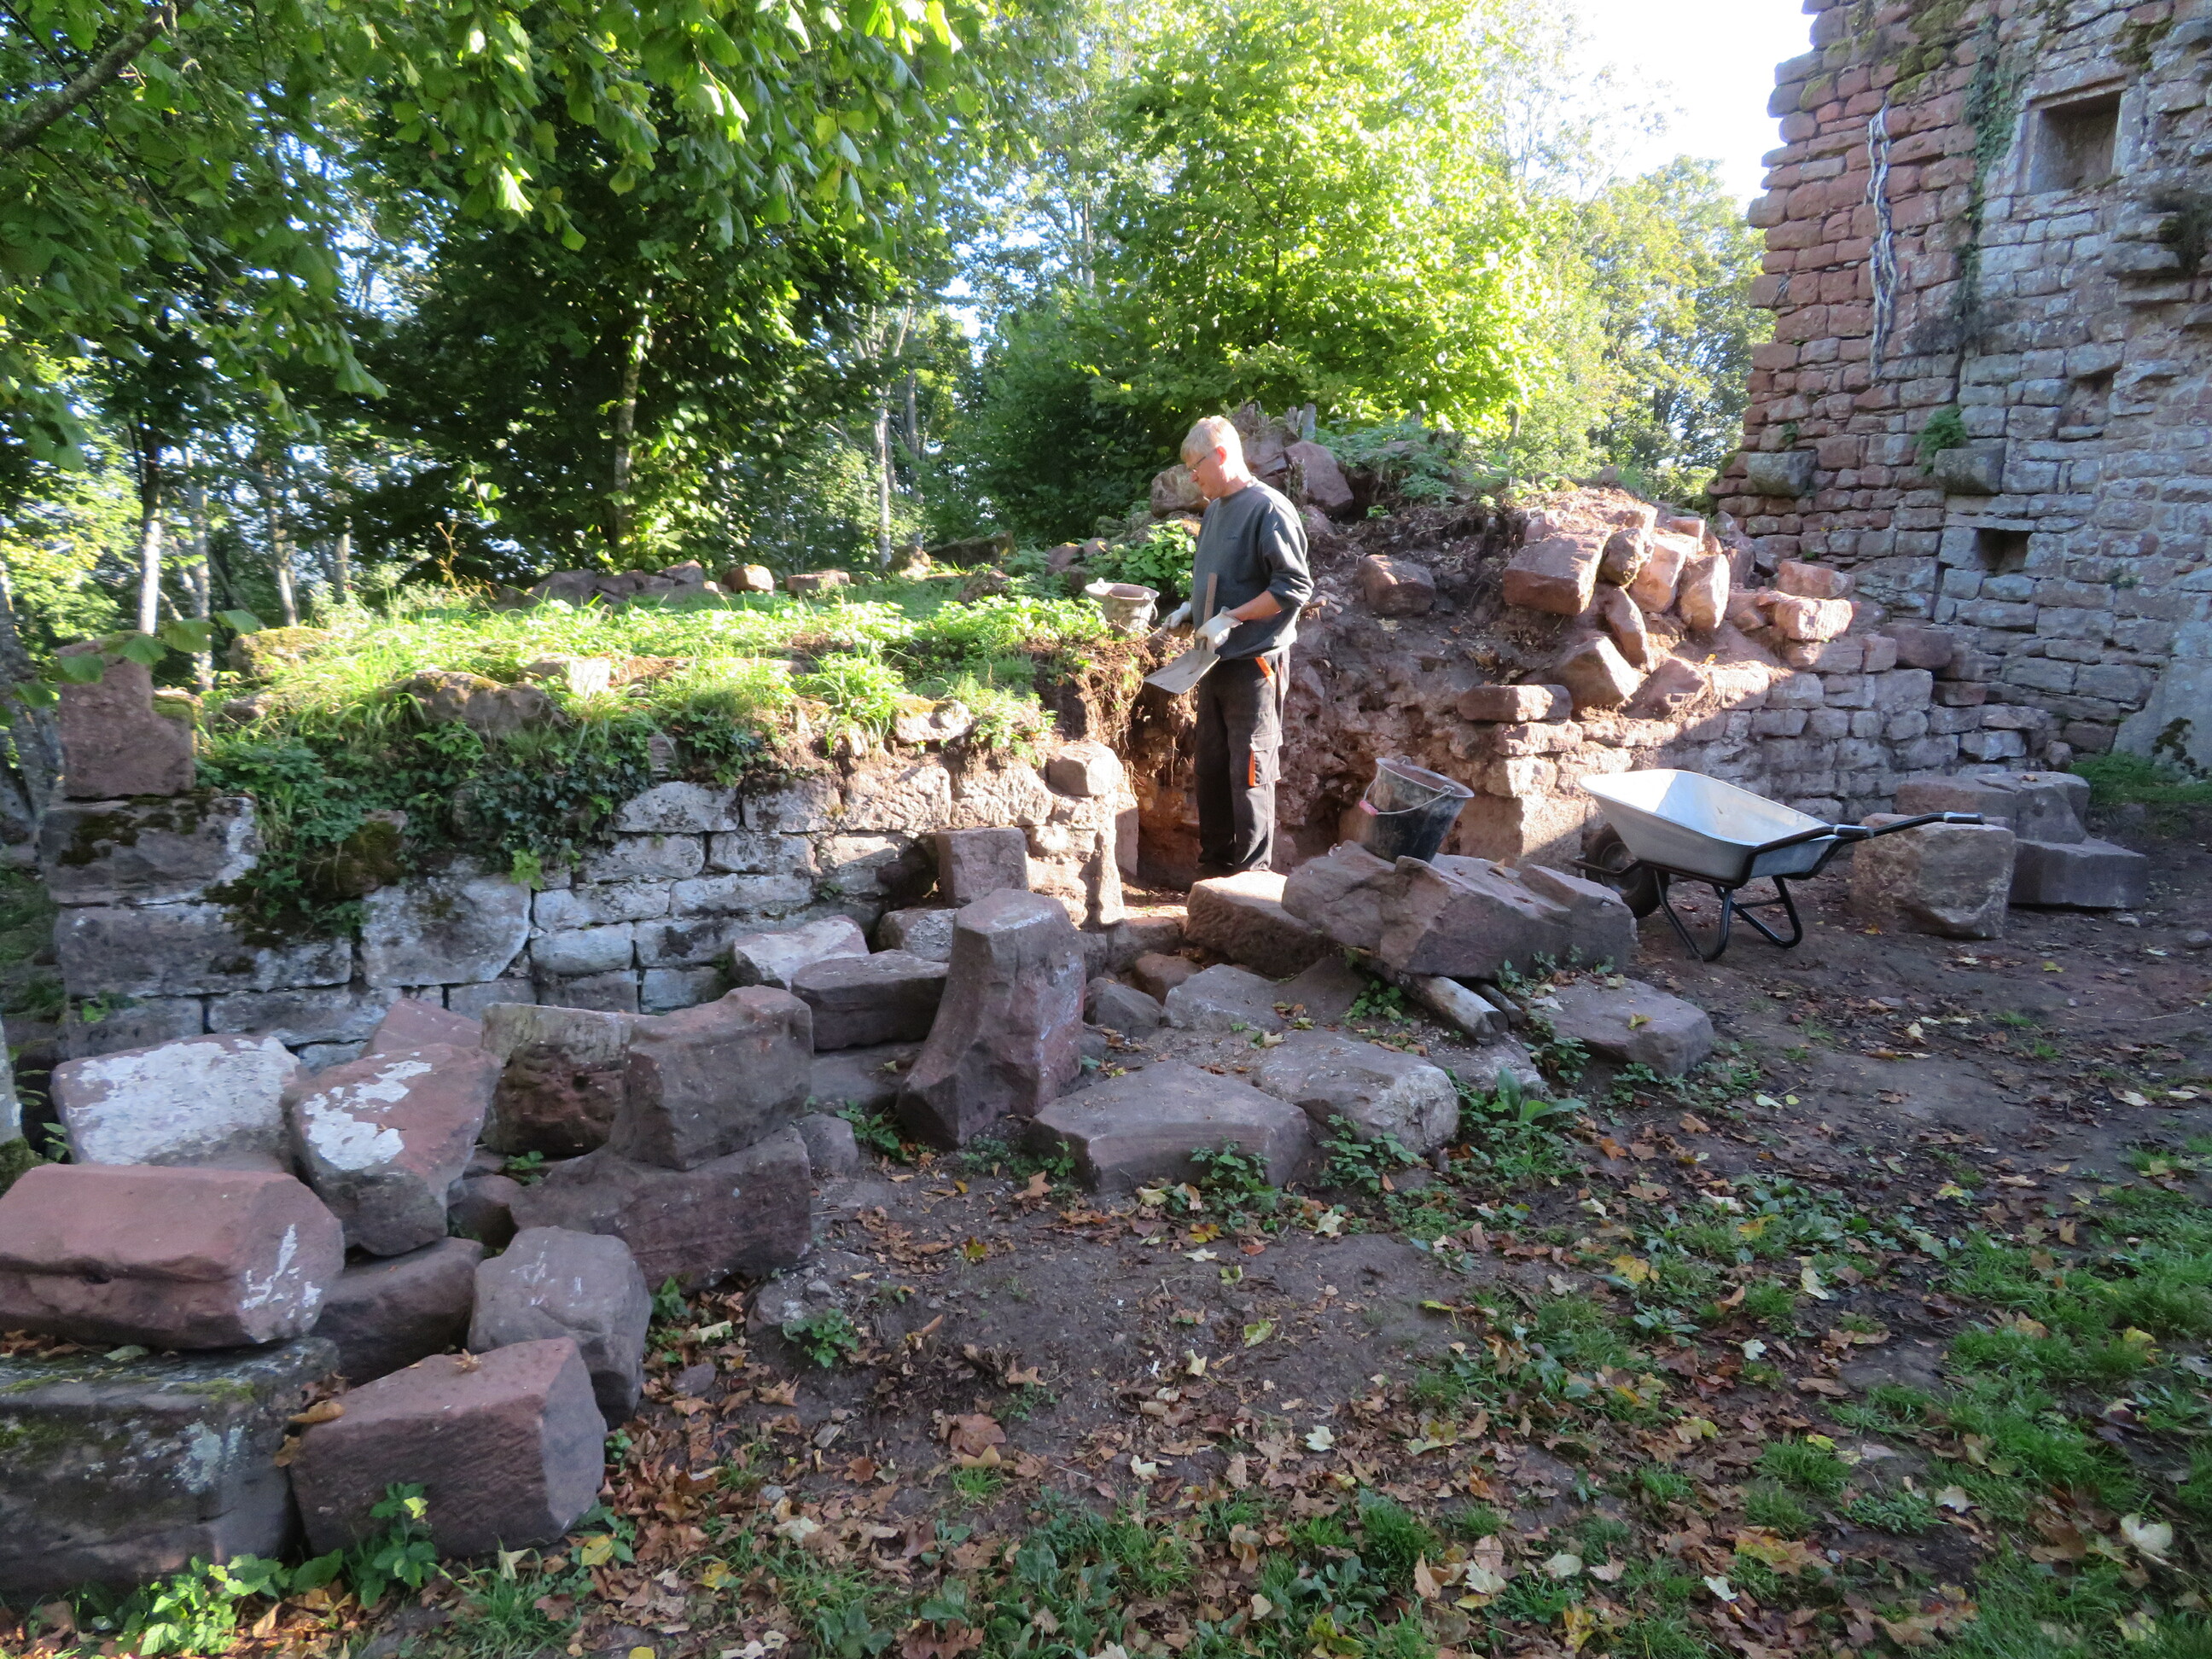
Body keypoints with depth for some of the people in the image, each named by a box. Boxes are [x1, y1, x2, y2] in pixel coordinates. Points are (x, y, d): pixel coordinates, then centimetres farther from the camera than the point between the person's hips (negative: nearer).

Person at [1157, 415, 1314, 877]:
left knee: (1249, 772, -2)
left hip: (1254, 663, -8)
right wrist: (1190, 609, 8)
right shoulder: (1215, 509, 12)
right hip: (1217, 661, 8)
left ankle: (1252, 873, 8)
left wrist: (1230, 619, -22)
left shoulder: (1268, 510, -13)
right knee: (1212, 766, 13)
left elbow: (1295, 587, -18)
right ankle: (1215, 863, 25)